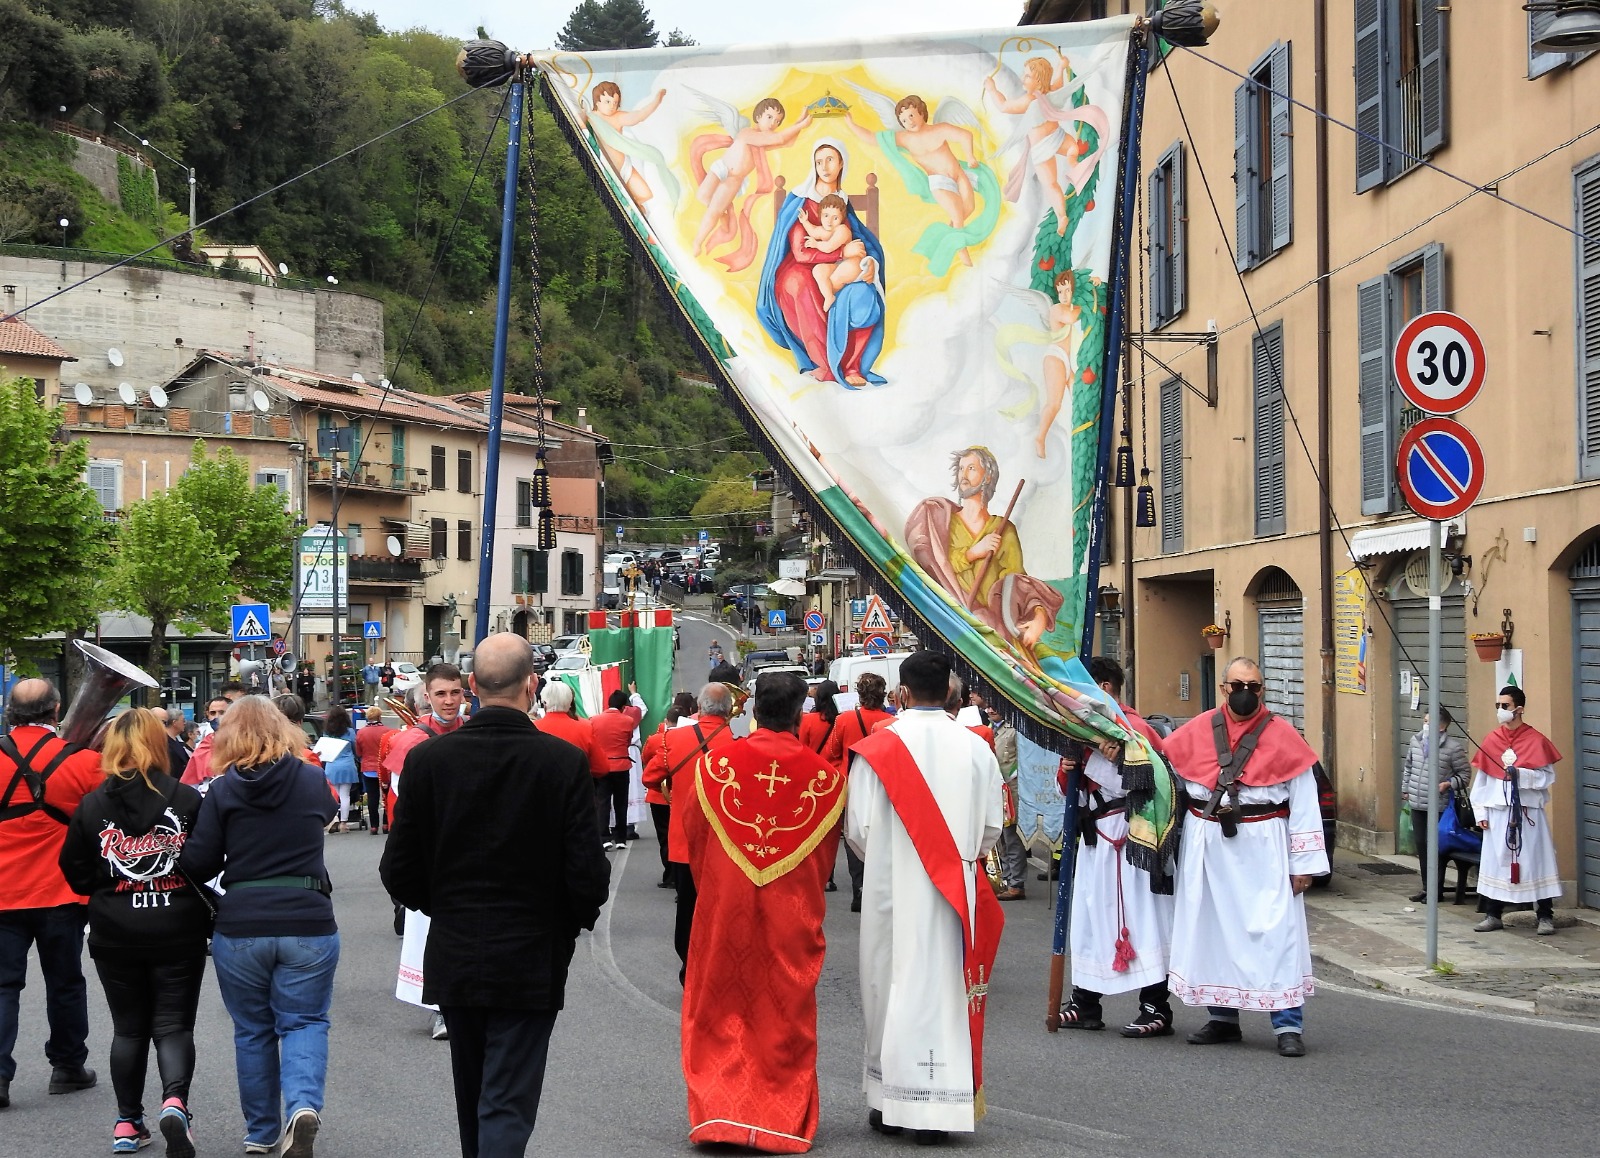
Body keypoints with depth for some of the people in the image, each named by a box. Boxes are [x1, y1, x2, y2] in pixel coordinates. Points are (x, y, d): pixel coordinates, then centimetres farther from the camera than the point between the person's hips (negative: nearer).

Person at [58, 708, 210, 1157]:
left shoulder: (93, 805, -4)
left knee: (128, 1029, 16)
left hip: (114, 935, 2)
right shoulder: (188, 800, -9)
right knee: (174, 1026, 6)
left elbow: (76, 872, 3)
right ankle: (174, 1099, -18)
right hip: (178, 933, -2)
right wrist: (206, 913, 10)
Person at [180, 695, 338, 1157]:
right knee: (304, 1021, 9)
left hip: (241, 927, 0)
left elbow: (197, 864, -3)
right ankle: (304, 1104, -16)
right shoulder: (313, 781, 2)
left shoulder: (223, 791, -4)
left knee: (253, 1030, 15)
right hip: (309, 923, 0)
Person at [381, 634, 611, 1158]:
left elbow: (398, 872, -3)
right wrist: (577, 916, 9)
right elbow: (589, 874, -13)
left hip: (453, 957, 3)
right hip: (530, 962, -3)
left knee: (473, 1103, 21)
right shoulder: (564, 762, -13)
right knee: (507, 1108, -1)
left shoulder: (428, 758, -6)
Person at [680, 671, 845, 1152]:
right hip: (792, 915, 0)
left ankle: (716, 1113, 10)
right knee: (786, 1016, 9)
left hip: (724, 910, 0)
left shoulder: (714, 765, -8)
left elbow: (693, 839, 6)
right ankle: (782, 1121, 14)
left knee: (722, 1013, 11)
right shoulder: (825, 775, -8)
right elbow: (826, 853, 5)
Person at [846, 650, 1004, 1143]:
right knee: (945, 987, 6)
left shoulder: (877, 748, -9)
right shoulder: (976, 748, -2)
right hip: (956, 893, 2)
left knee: (891, 983, 9)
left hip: (892, 891, -1)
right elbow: (991, 827, 5)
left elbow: (858, 827, -6)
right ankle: (939, 1106, 6)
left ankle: (889, 1100, 15)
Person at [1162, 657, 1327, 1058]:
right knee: (1212, 931, 9)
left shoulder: (1282, 736, -2)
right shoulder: (1197, 731, 4)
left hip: (1263, 849, -3)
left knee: (1274, 932, -6)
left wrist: (1304, 863, -4)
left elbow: (1304, 805, -2)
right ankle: (1222, 1018, 21)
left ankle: (1288, 1026, -2)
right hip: (1207, 847, 3)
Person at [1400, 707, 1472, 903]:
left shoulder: (1452, 747, -11)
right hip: (1417, 805, 6)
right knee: (1420, 845, 12)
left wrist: (1448, 784, -17)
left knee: (1435, 847, -1)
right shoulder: (1415, 741, 6)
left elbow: (1465, 773, -4)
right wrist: (1405, 789, 21)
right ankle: (1426, 886, 23)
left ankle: (1437, 889, 9)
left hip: (1439, 807, -6)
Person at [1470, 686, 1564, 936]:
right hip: (1498, 812, 3)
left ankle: (1545, 916, 6)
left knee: (1536, 861, -2)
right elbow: (1481, 780, 8)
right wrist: (1480, 812, 3)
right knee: (1495, 861, 6)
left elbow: (1548, 776, -7)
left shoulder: (1536, 740, -3)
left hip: (1529, 812, -3)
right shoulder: (1491, 740, 6)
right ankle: (1493, 915, 15)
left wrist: (1519, 774, -22)